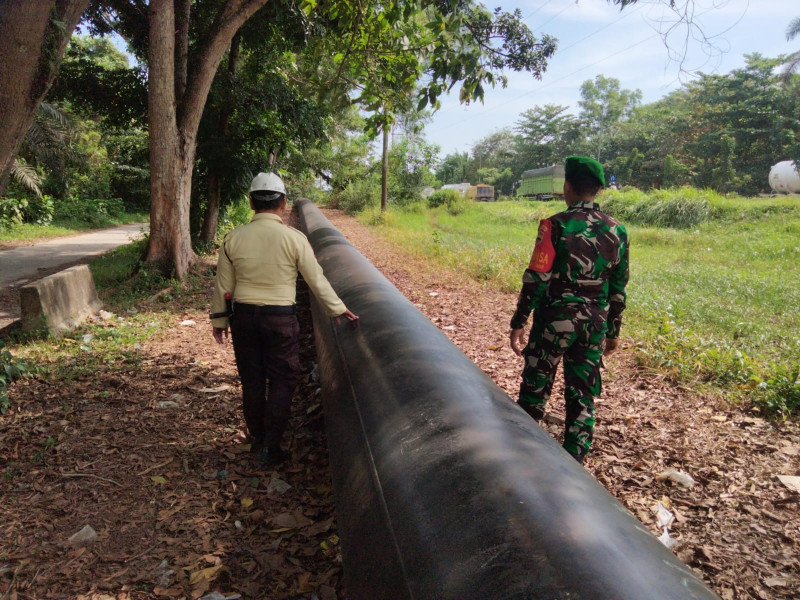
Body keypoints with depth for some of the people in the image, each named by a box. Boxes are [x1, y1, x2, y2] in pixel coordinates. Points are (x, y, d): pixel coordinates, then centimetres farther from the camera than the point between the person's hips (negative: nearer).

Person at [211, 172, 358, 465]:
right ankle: (271, 445, 11)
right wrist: (338, 309, 9)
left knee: (251, 380, 15)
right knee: (282, 381, 9)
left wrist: (219, 320, 16)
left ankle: (257, 438, 31)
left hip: (243, 316, 3)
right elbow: (317, 280, -4)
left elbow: (223, 286, 4)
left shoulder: (234, 238, -2)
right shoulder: (294, 238, -10)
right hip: (280, 319, -3)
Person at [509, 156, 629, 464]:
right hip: (595, 323, 4)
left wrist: (518, 324, -7)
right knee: (582, 397, 11)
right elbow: (618, 289, 8)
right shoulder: (616, 230, 4)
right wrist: (613, 330, 17)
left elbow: (536, 279, -14)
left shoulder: (556, 225, -11)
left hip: (555, 320, -4)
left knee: (535, 392, 9)